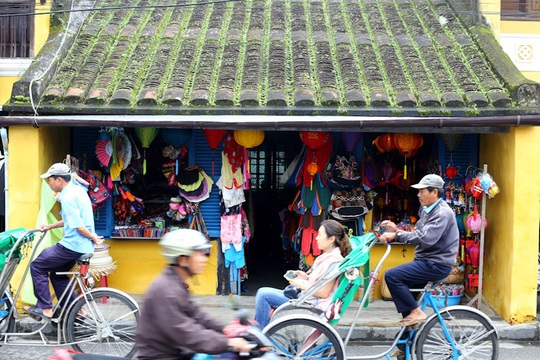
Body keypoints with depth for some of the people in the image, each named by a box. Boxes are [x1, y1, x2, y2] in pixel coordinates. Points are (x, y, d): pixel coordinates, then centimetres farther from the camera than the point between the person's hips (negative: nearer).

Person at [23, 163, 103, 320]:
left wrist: (94, 237, -10)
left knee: (37, 266, 1)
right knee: (57, 273, 23)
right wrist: (50, 226, 19)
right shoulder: (79, 190, 11)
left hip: (72, 245, -10)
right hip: (83, 246, 10)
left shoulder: (68, 197, -19)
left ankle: (45, 309, 2)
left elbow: (77, 225, -23)